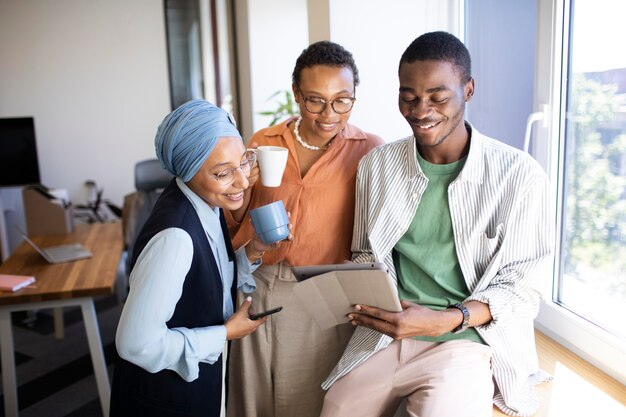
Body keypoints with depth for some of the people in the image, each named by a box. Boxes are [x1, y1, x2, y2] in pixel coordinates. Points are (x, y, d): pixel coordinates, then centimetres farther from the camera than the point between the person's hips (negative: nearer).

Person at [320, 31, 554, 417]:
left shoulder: (520, 175, -7)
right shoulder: (377, 165, 3)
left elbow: (521, 289, -4)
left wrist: (442, 320, -19)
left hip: (471, 339, -2)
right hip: (385, 335, 3)